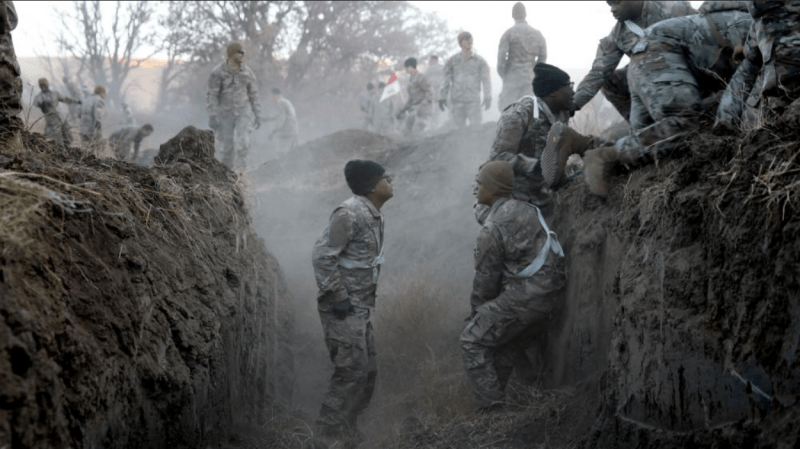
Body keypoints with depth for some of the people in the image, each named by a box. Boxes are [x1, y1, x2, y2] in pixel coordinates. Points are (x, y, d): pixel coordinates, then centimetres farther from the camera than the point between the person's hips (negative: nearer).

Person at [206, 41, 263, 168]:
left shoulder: (247, 72, 0)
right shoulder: (218, 72, -7)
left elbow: (254, 94, 6)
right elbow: (212, 95, -6)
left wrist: (258, 115, 4)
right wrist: (212, 116, -12)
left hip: (244, 111, 1)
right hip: (226, 112, -1)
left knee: (243, 143, -12)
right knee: (228, 146, 5)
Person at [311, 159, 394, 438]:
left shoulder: (374, 215, 12)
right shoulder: (351, 213, -18)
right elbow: (322, 256, -21)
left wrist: (367, 300, 17)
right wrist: (338, 297, -21)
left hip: (360, 308, 10)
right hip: (343, 308, -10)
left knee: (367, 371, 11)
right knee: (352, 372, -10)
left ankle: (344, 432, 21)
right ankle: (330, 435, -2)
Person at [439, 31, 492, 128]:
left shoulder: (480, 61, 6)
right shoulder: (452, 60, 10)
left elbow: (486, 80, -1)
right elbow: (446, 79, 9)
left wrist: (488, 97, -11)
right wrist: (442, 97, 4)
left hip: (473, 101, -1)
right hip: (456, 100, 1)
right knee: (460, 128, 1)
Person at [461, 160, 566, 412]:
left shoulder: (492, 229, -12)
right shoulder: (528, 210, 13)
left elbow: (486, 278, -7)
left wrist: (477, 310, 10)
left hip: (522, 298, -9)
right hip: (548, 299, 9)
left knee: (473, 340, 1)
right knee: (505, 351, 20)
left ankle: (489, 405, -7)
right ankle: (494, 402, 23)